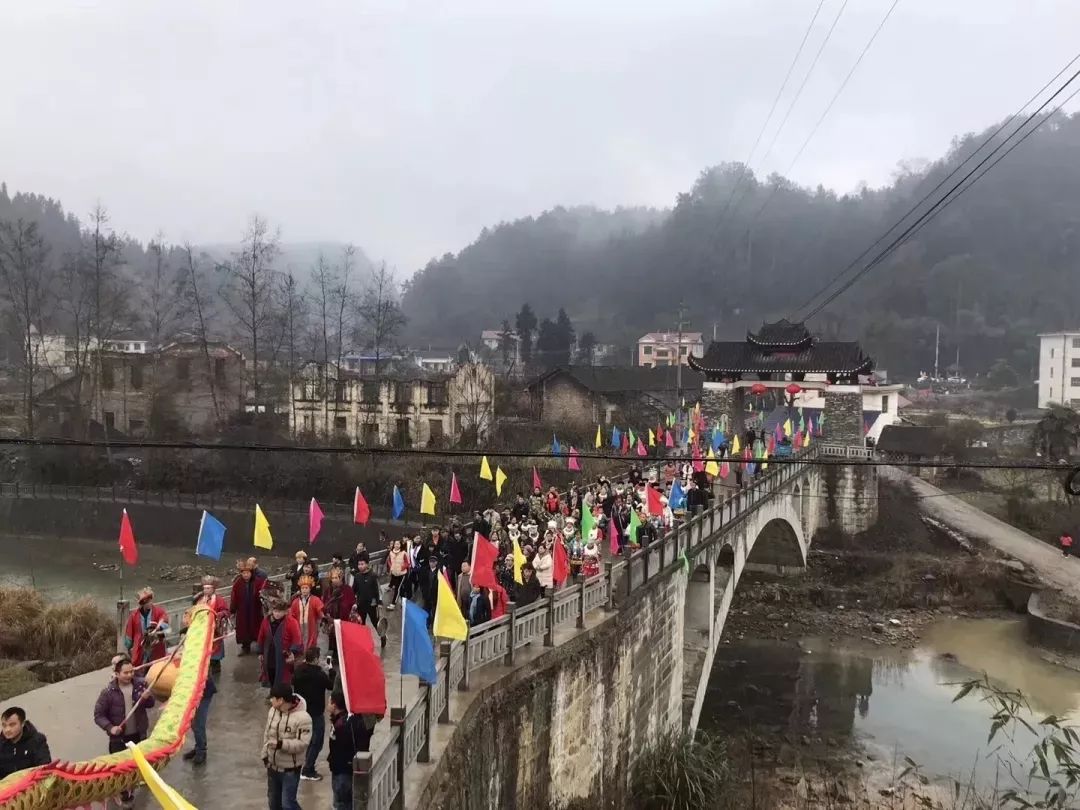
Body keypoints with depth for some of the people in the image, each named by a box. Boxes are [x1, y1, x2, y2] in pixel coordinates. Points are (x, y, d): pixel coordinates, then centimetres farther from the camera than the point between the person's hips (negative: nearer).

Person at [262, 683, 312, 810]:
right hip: (273, 766, 7)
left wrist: (281, 744, -35)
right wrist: (265, 754, 11)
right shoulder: (272, 711, -2)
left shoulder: (302, 717, -25)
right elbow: (267, 734, 12)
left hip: (290, 769, -7)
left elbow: (302, 743, -26)